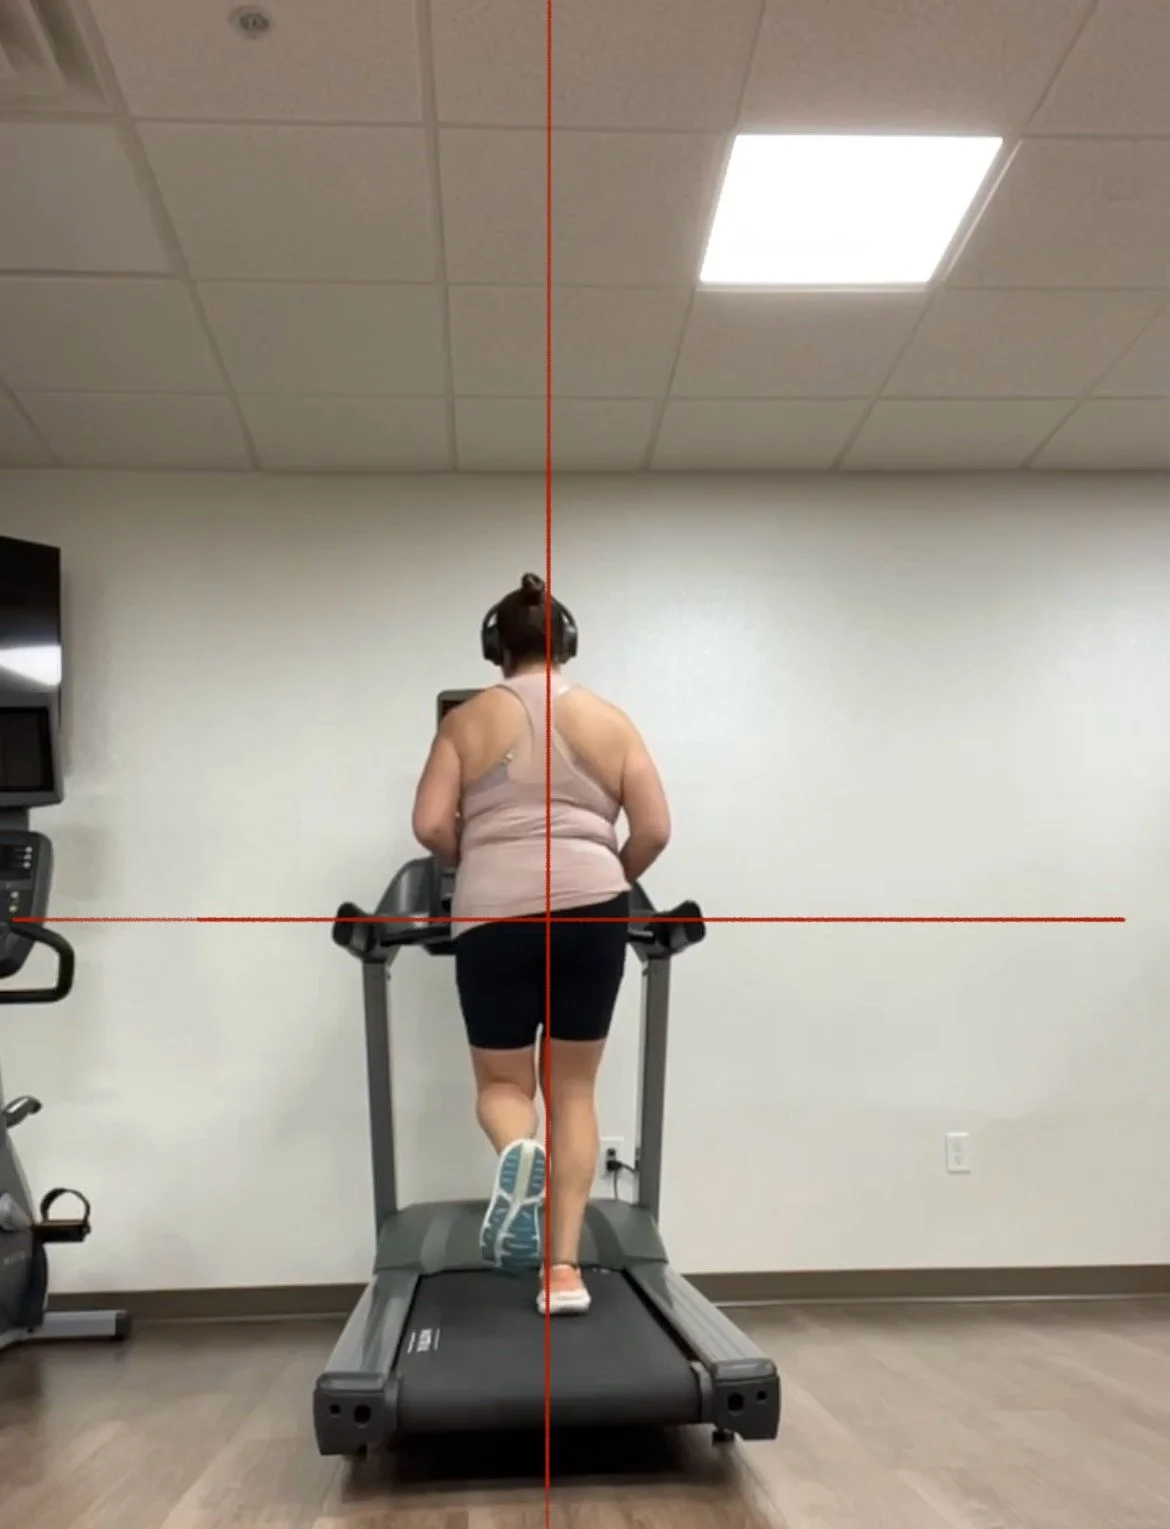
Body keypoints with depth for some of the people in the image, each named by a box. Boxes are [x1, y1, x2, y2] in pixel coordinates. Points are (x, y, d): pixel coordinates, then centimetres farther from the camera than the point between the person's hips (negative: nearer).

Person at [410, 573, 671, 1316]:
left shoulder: (467, 720, 9)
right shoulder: (609, 720, 11)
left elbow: (430, 825, 1)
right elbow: (655, 830, 7)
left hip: (492, 914, -1)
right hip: (590, 909, 1)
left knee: (503, 1082, 16)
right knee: (573, 1089, 12)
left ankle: (518, 1153, -18)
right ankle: (565, 1269, 8)